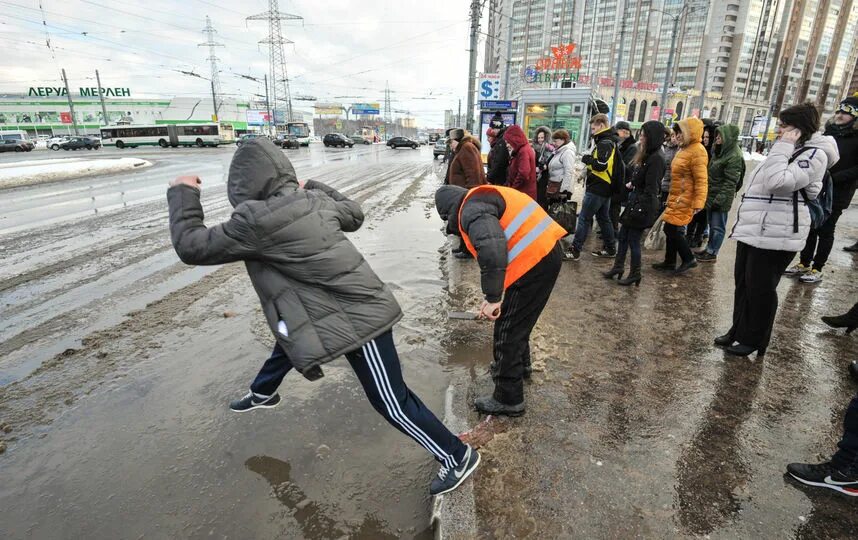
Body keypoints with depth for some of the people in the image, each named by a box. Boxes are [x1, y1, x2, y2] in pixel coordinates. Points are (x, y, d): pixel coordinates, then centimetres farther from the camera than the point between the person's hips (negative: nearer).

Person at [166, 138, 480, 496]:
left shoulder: (257, 221, -22)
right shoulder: (315, 200, 0)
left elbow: (191, 246, -10)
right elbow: (355, 215, 21)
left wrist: (182, 194, 4)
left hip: (357, 319, -10)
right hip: (358, 304, 10)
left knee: (391, 402, 2)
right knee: (290, 333, 32)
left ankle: (458, 456, 19)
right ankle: (263, 393, 60)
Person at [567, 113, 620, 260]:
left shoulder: (604, 143, -16)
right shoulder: (610, 142, 16)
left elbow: (601, 165, -26)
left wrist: (587, 159, -11)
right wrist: (590, 160, 5)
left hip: (596, 189, -10)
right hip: (605, 188, 10)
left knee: (584, 219, -7)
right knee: (604, 218, 16)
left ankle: (575, 250, -4)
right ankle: (610, 249, 25)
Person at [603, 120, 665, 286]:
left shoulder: (656, 159, -18)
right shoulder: (648, 155, 11)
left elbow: (651, 189, -22)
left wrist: (638, 209, -24)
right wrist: (633, 184, 9)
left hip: (643, 205, -9)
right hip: (636, 200, 9)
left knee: (633, 240, 1)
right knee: (623, 236, 15)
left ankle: (635, 275, 16)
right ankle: (618, 267, 27)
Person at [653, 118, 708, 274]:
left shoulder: (697, 151, -15)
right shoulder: (684, 149, 15)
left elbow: (701, 180, -20)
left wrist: (698, 203, -26)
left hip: (685, 199, -10)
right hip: (676, 197, 10)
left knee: (671, 229, -8)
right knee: (672, 229, 12)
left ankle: (689, 259, 7)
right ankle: (669, 262, 21)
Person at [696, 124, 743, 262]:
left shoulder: (735, 157, -17)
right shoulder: (719, 150, 11)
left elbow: (730, 182, -20)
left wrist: (719, 199, -22)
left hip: (721, 198, -9)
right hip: (711, 194, 9)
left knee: (717, 226, 1)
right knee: (712, 224, 18)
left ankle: (712, 253, 9)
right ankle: (709, 248, 30)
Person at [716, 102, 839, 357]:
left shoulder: (813, 154, -13)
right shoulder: (791, 151, 19)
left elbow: (776, 182, -27)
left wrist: (784, 145, -19)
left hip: (775, 235, -10)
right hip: (753, 230, 10)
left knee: (761, 289, 1)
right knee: (743, 284, 15)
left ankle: (754, 340, 16)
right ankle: (739, 331, 28)